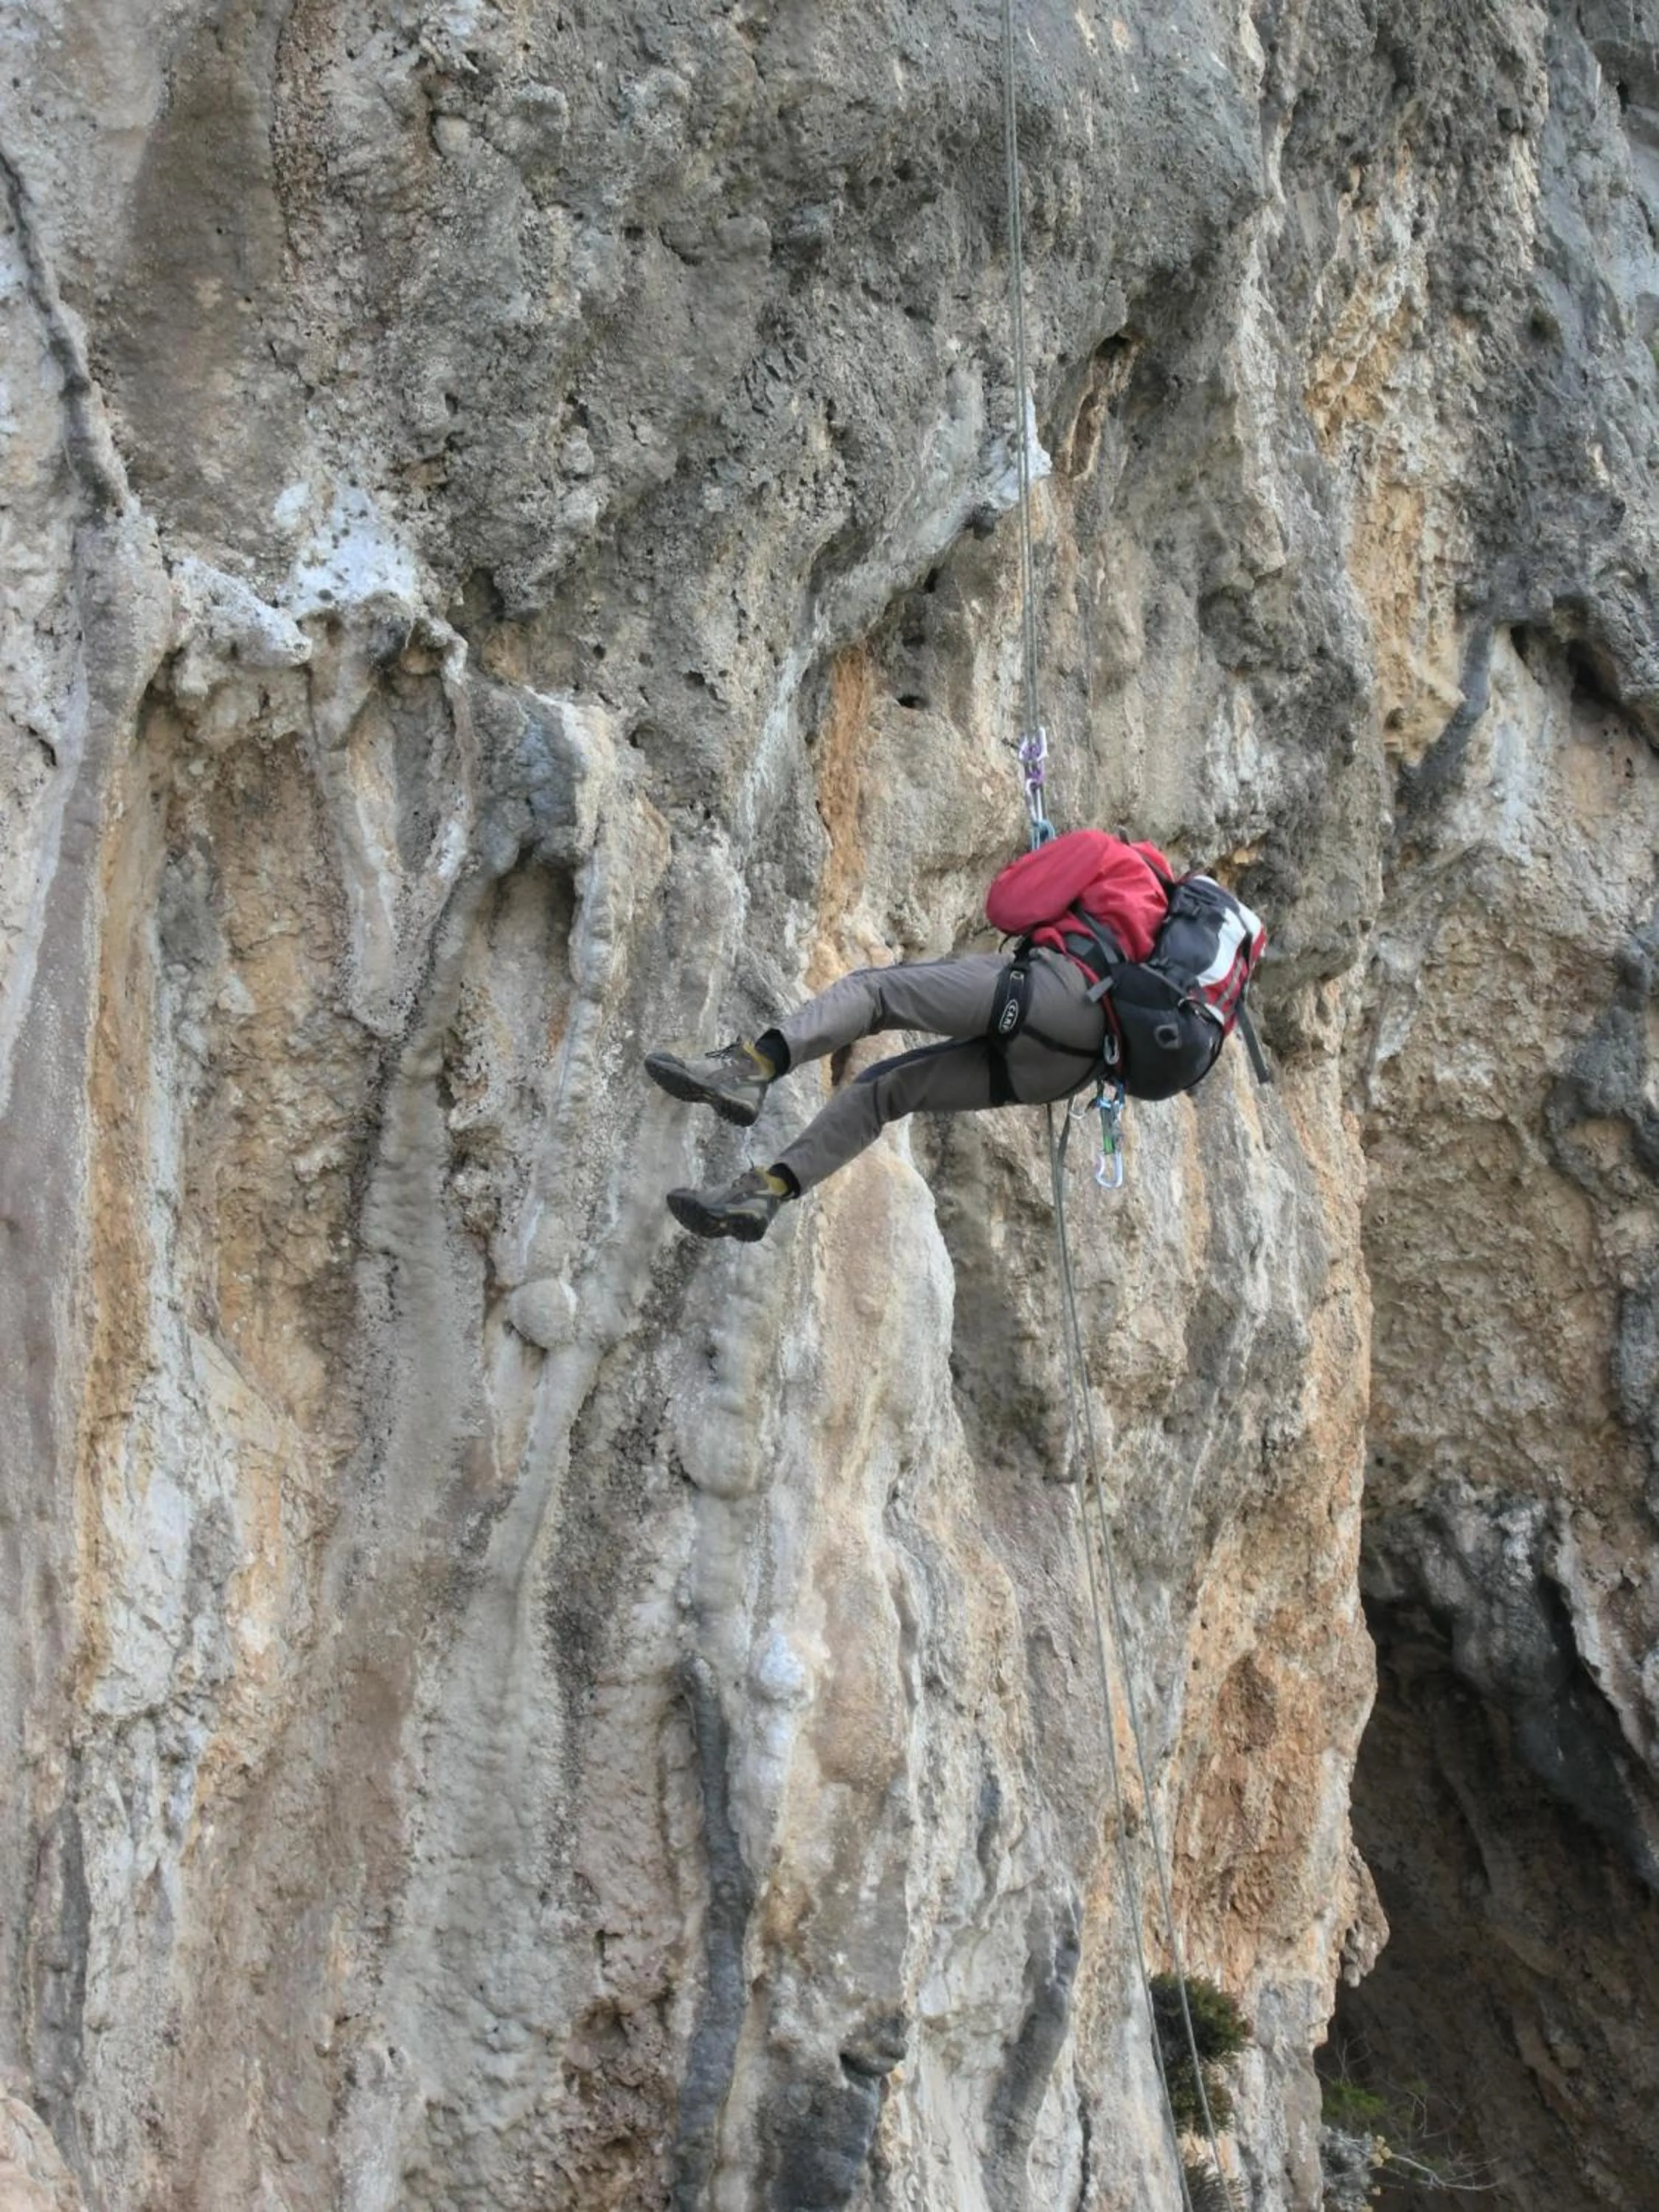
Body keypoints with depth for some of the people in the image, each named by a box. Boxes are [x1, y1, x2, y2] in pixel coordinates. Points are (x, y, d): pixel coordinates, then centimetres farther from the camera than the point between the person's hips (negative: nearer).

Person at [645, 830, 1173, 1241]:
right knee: (882, 1088, 8)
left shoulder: (1106, 852, 21)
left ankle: (750, 1066, -32)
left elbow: (1008, 904, 12)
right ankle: (763, 1191, -5)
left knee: (872, 988, -8)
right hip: (1068, 1062, 7)